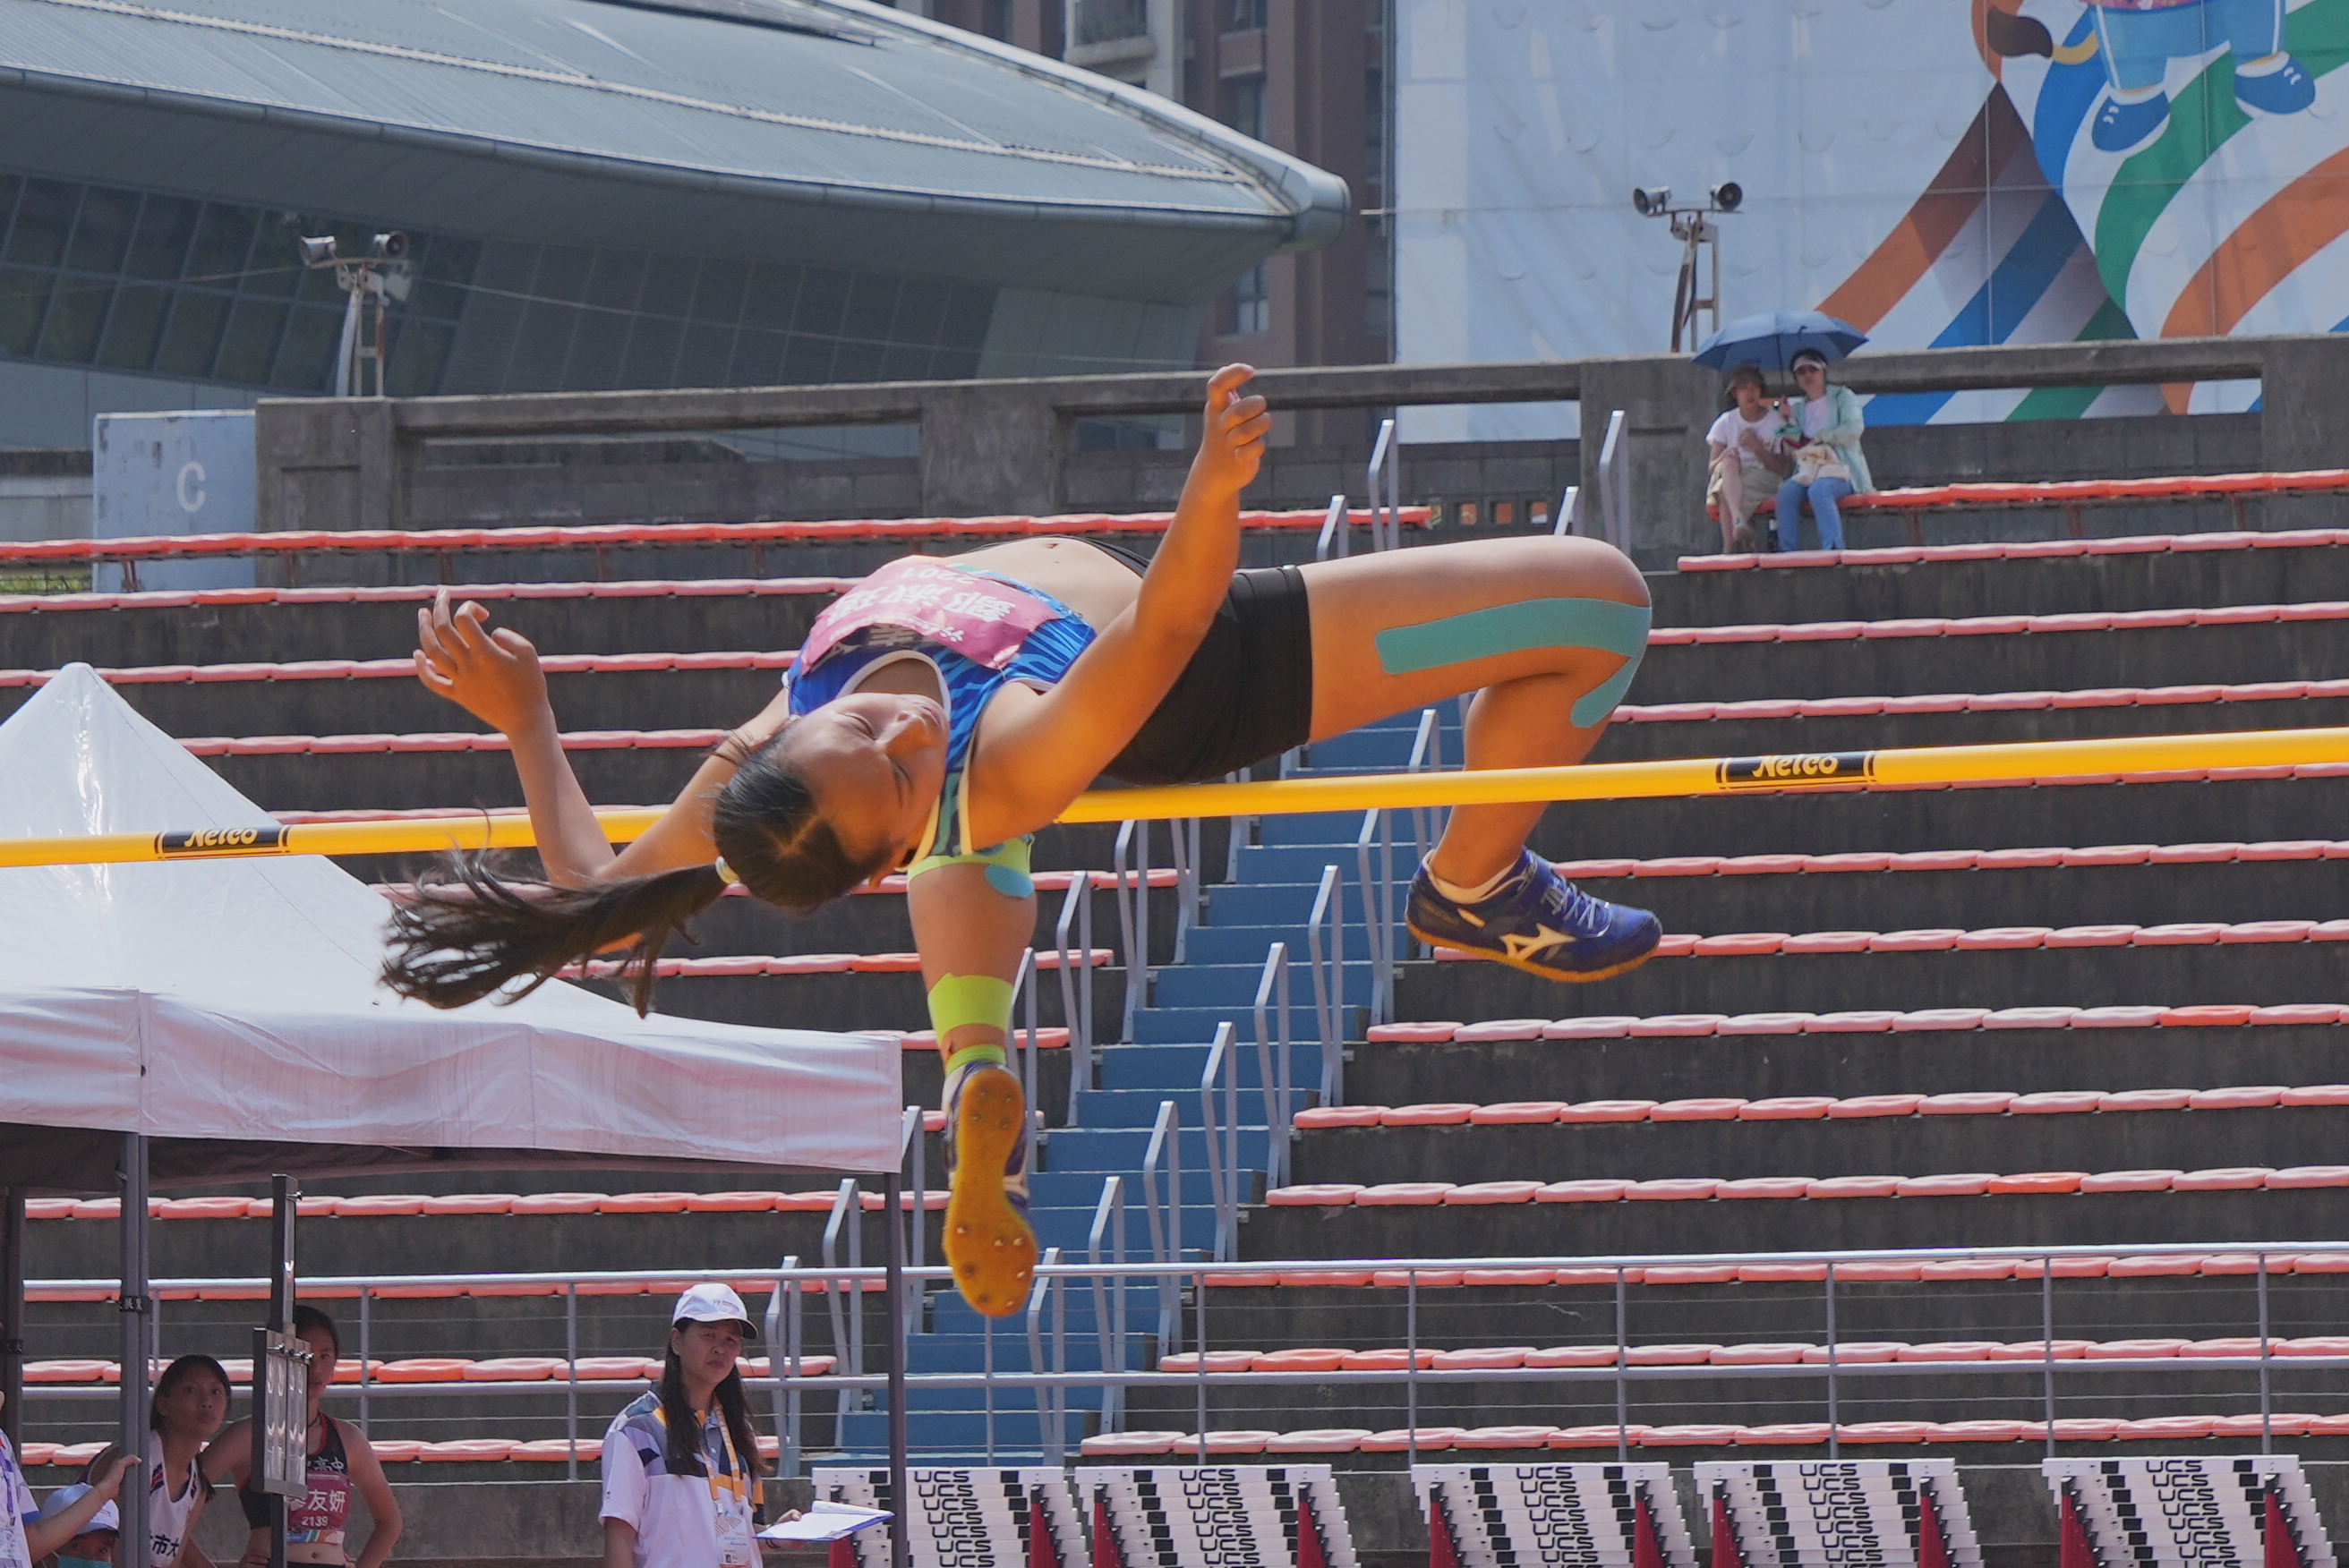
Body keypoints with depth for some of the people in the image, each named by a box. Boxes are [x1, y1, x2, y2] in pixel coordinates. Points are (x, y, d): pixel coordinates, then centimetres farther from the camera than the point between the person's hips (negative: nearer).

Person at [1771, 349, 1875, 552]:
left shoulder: (1842, 397, 10)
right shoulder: (1799, 408, 22)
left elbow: (1854, 429, -7)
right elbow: (1792, 450, 14)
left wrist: (1820, 437, -5)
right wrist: (1786, 420, 1)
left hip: (1841, 469, -4)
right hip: (1808, 470, 4)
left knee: (1818, 490, -37)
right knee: (1786, 492, -28)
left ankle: (1833, 549, -41)